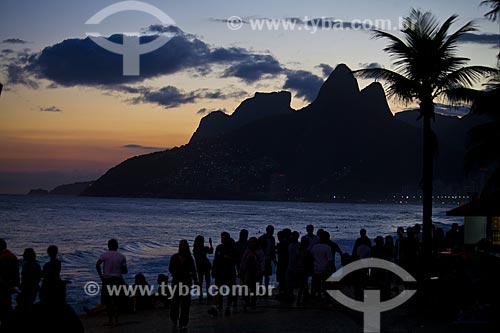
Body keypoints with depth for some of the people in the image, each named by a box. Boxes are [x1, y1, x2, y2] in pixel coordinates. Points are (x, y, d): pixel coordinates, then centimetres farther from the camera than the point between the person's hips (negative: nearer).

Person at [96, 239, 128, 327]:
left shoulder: (104, 255, 0)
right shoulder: (122, 256, 4)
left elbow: (97, 265, -15)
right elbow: (125, 271, 5)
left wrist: (101, 276, -5)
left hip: (107, 280, 0)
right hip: (118, 280, 1)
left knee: (108, 301, 12)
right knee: (117, 301, 8)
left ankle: (110, 320, 17)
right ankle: (115, 319, -4)